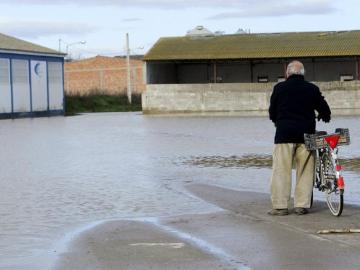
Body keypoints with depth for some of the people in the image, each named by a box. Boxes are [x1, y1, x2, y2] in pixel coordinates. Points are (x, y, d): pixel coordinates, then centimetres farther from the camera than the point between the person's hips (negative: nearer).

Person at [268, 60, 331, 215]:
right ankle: (302, 205, 5)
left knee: (281, 171, 0)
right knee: (305, 171, 6)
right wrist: (325, 117, 36)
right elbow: (324, 110, 13)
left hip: (284, 133, -1)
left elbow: (272, 112, 10)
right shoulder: (312, 89, 6)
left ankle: (280, 206, -2)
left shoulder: (280, 88, 3)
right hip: (306, 134, 2)